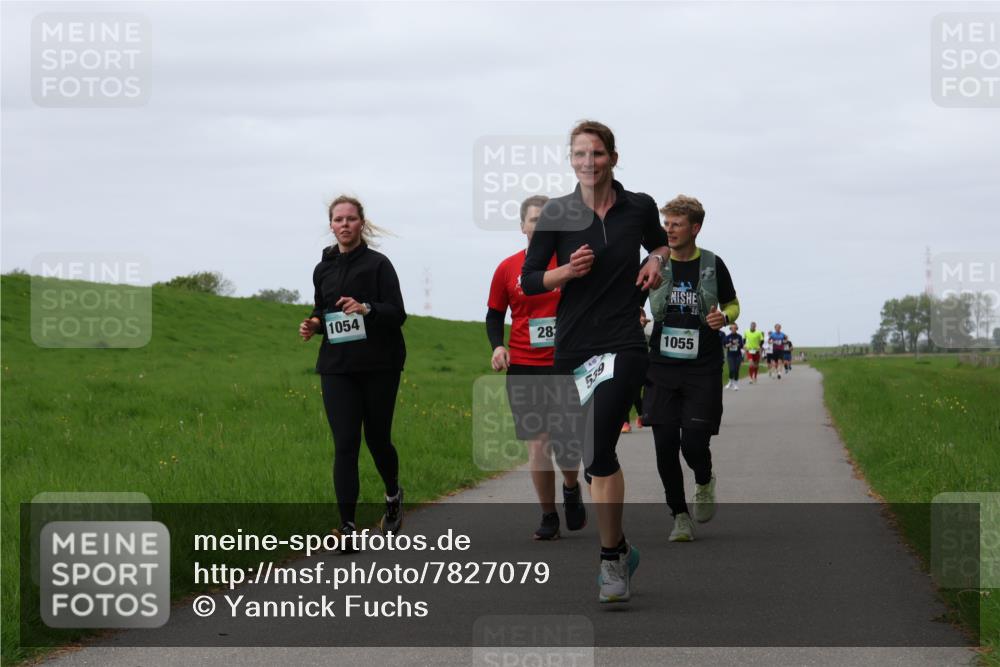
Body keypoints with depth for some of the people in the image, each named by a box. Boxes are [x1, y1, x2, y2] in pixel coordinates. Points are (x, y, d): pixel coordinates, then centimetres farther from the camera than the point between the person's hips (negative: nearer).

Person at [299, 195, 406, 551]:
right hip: (337, 368, 3)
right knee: (345, 444, -7)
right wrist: (313, 325, 0)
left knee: (377, 438, 8)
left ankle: (393, 495, 40)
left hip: (379, 366, -3)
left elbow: (398, 314, -10)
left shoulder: (378, 264, -5)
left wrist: (366, 308, -28)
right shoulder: (322, 270, 10)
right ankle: (347, 527, -9)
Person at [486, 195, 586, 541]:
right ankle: (548, 516, 12)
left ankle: (571, 488, 30)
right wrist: (497, 346, -4)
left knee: (567, 442, -3)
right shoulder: (508, 269, 4)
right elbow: (494, 315, 14)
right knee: (537, 443, -1)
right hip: (523, 368, 1)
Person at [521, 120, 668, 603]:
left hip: (623, 345, -2)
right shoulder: (556, 214, 0)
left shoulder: (639, 208, 2)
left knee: (598, 451, -18)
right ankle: (620, 548, 28)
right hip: (572, 348, 2)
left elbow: (661, 242, 23)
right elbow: (528, 280, 2)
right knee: (596, 456, 10)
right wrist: (568, 270, -15)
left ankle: (611, 558, -9)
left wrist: (656, 260, 2)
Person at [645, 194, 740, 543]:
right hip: (662, 368, 2)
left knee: (694, 442, -11)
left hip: (703, 370, -2)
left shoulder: (713, 265, 1)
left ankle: (704, 482, 24)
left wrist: (723, 317, -9)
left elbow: (733, 305, 13)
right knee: (665, 445, -3)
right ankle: (680, 515, 12)